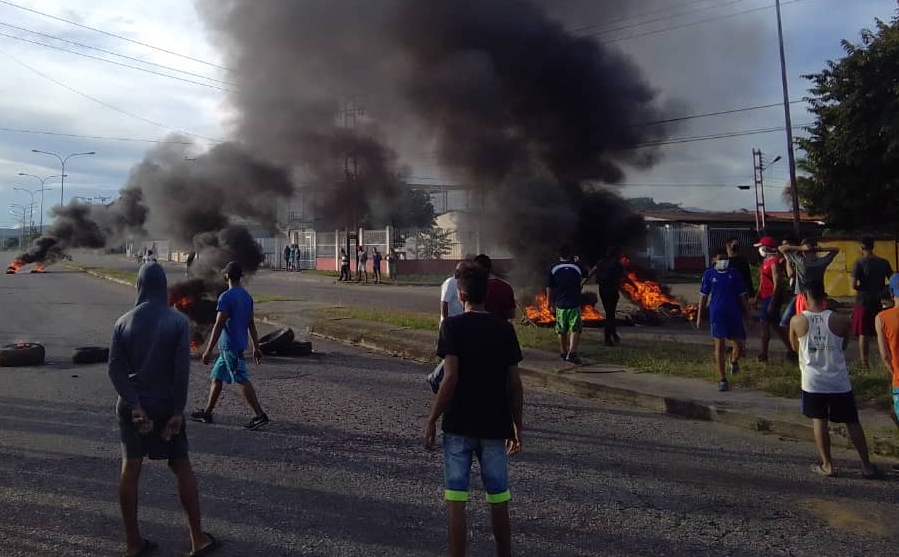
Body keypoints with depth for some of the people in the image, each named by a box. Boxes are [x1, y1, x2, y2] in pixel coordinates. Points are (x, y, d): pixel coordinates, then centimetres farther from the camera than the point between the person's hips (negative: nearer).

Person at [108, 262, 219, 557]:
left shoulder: (124, 322, -1)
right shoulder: (178, 321, -10)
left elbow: (115, 369, -8)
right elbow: (182, 369, -16)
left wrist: (134, 406, -10)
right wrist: (178, 411, -12)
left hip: (131, 406, 3)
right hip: (165, 405, -3)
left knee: (130, 468, 9)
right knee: (182, 468, 7)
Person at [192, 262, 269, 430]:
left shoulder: (226, 297, -15)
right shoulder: (247, 296, 10)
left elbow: (219, 325, -18)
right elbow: (252, 324, 13)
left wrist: (208, 350, -15)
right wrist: (256, 347, 17)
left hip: (229, 346, -9)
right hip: (239, 345, 9)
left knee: (242, 380, -8)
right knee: (217, 377, 18)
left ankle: (260, 415, -9)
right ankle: (207, 413, 26)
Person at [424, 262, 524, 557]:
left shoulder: (452, 325, -8)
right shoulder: (504, 328, 1)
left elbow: (451, 378, -16)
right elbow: (515, 384, 1)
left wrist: (431, 420, -7)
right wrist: (516, 426, 11)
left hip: (458, 425, -3)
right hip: (495, 426, 3)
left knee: (456, 500, 5)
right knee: (499, 501, 14)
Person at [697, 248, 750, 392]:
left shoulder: (734, 273, 2)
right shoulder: (709, 275, 0)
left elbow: (742, 295, 6)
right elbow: (704, 296, 4)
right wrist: (699, 316, 3)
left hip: (735, 314, 2)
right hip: (717, 315, -2)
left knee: (740, 344, 7)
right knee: (719, 346, -4)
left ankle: (734, 361, 43)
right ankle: (722, 379, 3)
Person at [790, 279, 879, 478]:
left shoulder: (797, 321, -8)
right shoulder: (840, 321, -8)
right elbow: (843, 347, 10)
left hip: (813, 381, -1)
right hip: (839, 381, 1)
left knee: (819, 421, 11)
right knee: (852, 422, 12)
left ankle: (827, 465, 13)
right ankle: (866, 466, 20)